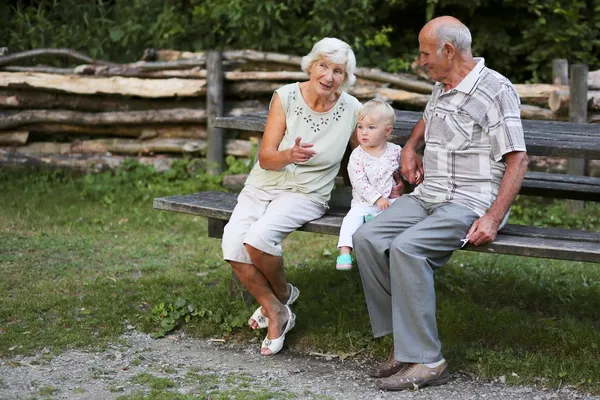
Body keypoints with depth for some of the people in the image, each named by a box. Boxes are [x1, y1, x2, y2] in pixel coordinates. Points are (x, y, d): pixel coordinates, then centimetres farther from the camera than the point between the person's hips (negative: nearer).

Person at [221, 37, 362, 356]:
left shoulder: (352, 111, -8)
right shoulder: (285, 97, -8)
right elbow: (265, 157, -11)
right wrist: (289, 156, -33)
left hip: (306, 195, -2)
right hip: (262, 186, 2)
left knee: (258, 236, -30)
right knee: (233, 243, -25)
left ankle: (282, 294, 2)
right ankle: (275, 313, -2)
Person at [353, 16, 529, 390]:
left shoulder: (496, 90, -9)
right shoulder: (441, 88, 17)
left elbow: (517, 160, -13)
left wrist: (493, 218, -22)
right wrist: (410, 146, 21)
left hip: (470, 201, -8)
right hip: (427, 195, 8)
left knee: (406, 247, -31)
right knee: (366, 238, -14)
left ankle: (426, 360, -25)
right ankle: (403, 343, -12)